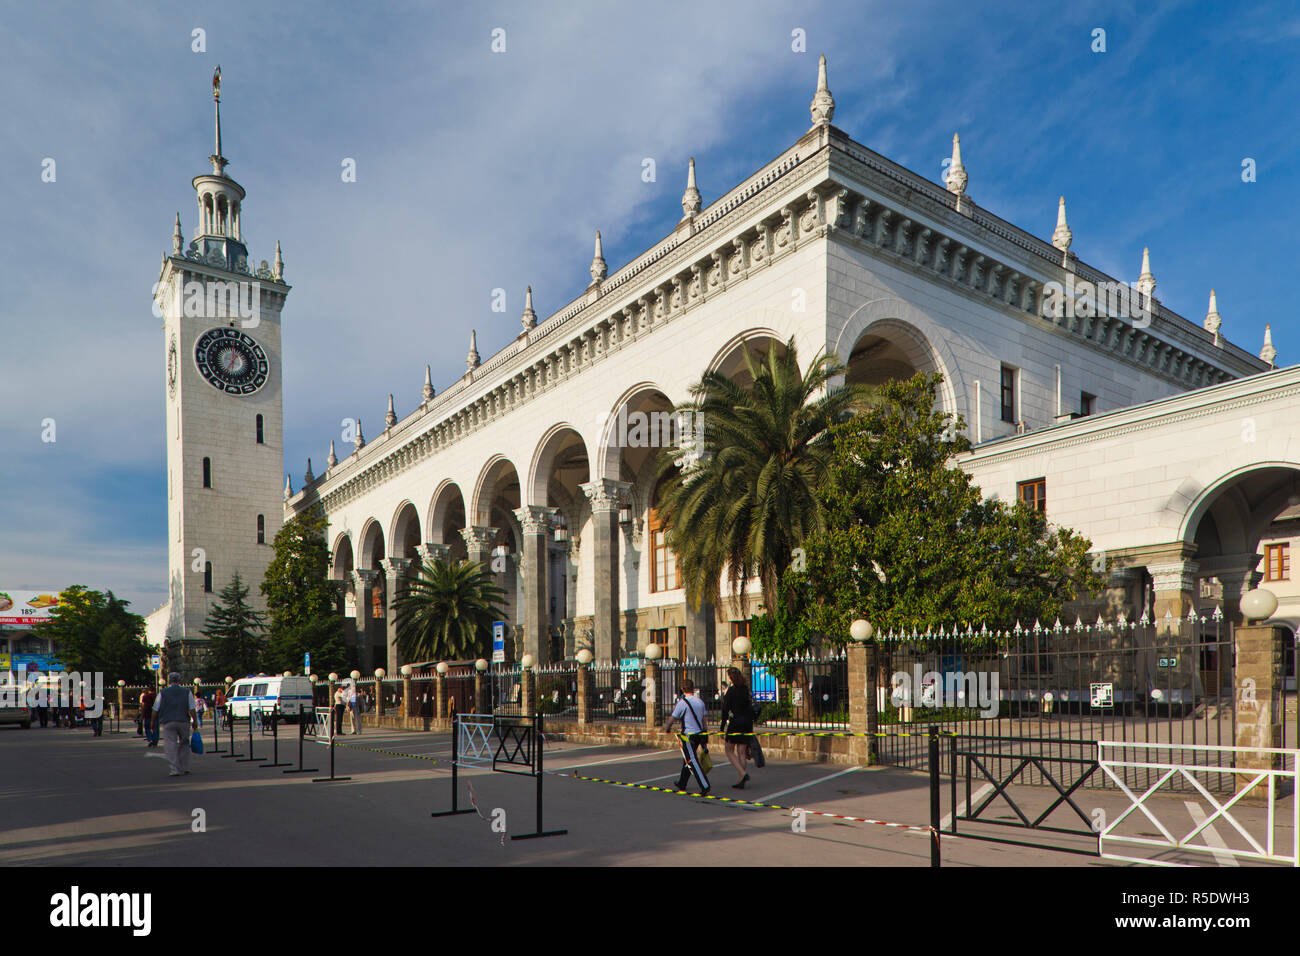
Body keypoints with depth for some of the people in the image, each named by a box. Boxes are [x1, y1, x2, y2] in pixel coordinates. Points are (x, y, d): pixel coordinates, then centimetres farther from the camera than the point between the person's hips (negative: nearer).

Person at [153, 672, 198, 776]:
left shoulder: (163, 693, 2)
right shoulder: (187, 692, 3)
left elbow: (155, 710, 3)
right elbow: (192, 709, -1)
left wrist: (153, 722, 16)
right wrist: (195, 721, 7)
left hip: (168, 722, -1)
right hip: (184, 721, 1)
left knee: (171, 746, 0)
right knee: (184, 744, 17)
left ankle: (175, 770, -6)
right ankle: (185, 767, 17)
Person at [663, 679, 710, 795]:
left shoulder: (682, 702, -12)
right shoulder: (700, 702, 7)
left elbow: (672, 718, -3)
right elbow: (704, 719, 10)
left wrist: (667, 729, 15)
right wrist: (705, 735, 16)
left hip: (688, 735, -7)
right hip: (700, 734, 7)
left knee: (692, 761, -6)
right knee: (687, 759, 20)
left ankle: (704, 786, -15)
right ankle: (682, 784, 32)